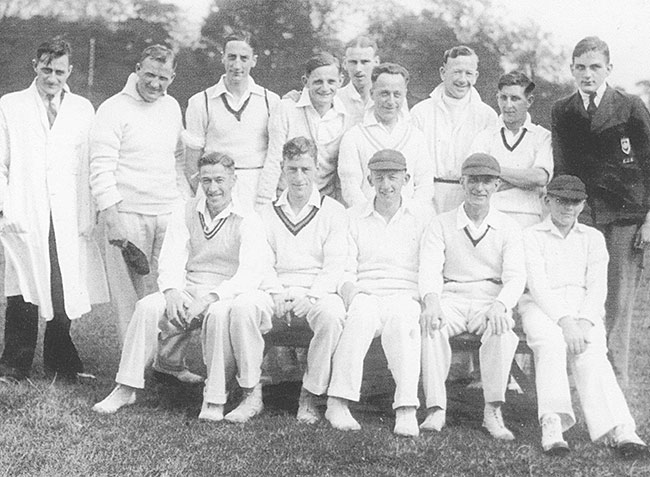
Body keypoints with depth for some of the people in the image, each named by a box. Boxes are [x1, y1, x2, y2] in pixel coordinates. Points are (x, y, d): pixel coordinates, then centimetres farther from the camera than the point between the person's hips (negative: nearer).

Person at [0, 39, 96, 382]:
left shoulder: (82, 110, 12)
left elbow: (90, 166, 10)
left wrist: (87, 213, 2)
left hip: (67, 216, 2)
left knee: (65, 290, 0)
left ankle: (61, 363, 16)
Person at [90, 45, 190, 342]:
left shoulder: (172, 107, 14)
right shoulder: (113, 110, -5)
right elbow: (101, 170, -11)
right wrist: (111, 219, -19)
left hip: (169, 216, 5)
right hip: (128, 214, -5)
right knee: (128, 294, -2)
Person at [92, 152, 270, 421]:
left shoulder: (247, 222, -1)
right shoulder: (184, 214, 12)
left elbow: (251, 275, -12)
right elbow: (171, 261, 6)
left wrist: (210, 297, -25)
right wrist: (172, 292, -16)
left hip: (227, 296, -3)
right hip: (186, 291, 4)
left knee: (219, 314, -36)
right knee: (147, 307, -23)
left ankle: (215, 399, -26)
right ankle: (125, 389, -16)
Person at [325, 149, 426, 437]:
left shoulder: (421, 220, 14)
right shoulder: (353, 218, 16)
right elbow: (345, 270, 9)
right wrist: (349, 288, -14)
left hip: (405, 298, 0)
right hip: (365, 297, 0)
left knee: (401, 319, -36)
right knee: (363, 313, -36)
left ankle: (406, 409, -44)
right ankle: (338, 402, -39)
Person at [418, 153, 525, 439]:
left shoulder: (508, 228, 11)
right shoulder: (441, 225, 11)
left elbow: (515, 276, -2)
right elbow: (429, 269, -3)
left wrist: (500, 305, -25)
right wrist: (432, 301, -27)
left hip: (491, 301, 0)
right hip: (451, 299, 0)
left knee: (503, 328, -35)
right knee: (431, 325, -34)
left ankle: (493, 411, -29)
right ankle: (435, 409, -32)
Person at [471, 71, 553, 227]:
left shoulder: (543, 136, 11)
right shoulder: (484, 137, 14)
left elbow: (541, 177, -5)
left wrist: (496, 169, -1)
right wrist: (525, 178, -3)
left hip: (527, 218, 0)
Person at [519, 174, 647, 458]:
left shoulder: (593, 238, 18)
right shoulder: (532, 237, 9)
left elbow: (598, 287, 6)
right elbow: (538, 285, -5)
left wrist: (584, 322, -14)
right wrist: (564, 321, -21)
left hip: (584, 308, 2)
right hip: (542, 307, -1)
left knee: (590, 352, -30)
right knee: (551, 343, -35)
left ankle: (619, 430, -48)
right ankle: (552, 425, -46)